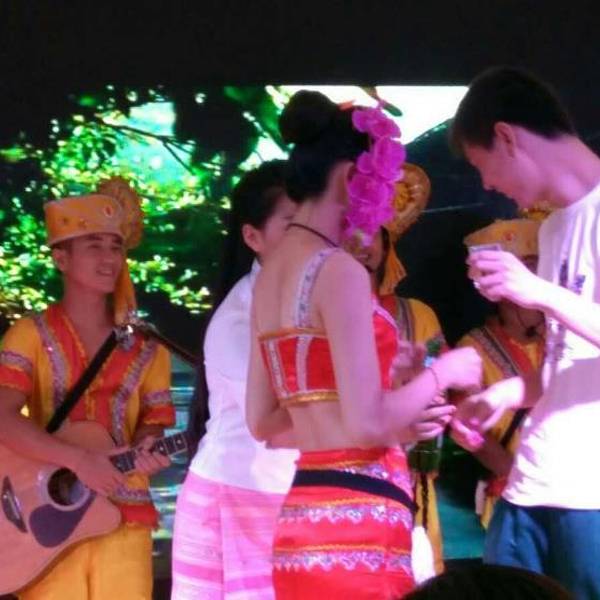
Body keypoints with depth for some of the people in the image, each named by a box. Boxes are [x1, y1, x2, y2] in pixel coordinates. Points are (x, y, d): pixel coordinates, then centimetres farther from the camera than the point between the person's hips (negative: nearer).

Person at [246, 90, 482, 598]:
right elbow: (365, 424, -19)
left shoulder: (271, 273, 13)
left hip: (305, 518, 9)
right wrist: (441, 375, -2)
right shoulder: (338, 270, -13)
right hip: (353, 525, -9)